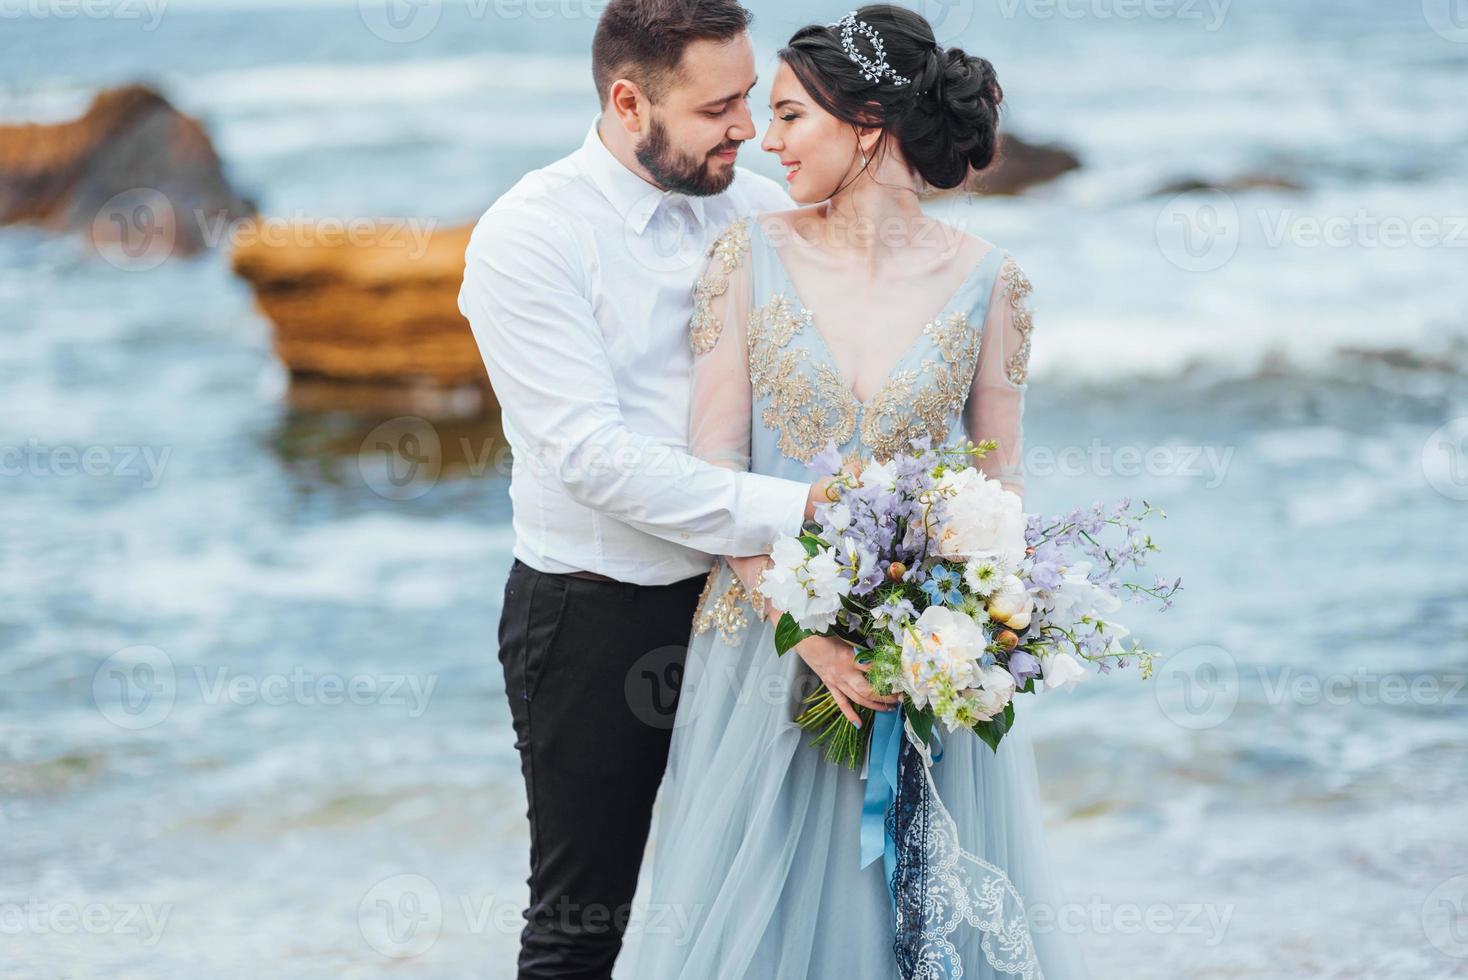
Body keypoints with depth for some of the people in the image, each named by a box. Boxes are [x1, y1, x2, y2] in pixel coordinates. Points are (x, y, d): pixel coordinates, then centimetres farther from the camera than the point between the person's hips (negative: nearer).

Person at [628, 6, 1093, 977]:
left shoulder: (986, 279, -3)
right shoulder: (751, 253, -2)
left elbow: (1001, 481, 4)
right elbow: (715, 468, -5)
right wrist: (805, 629, -17)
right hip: (768, 642, 0)